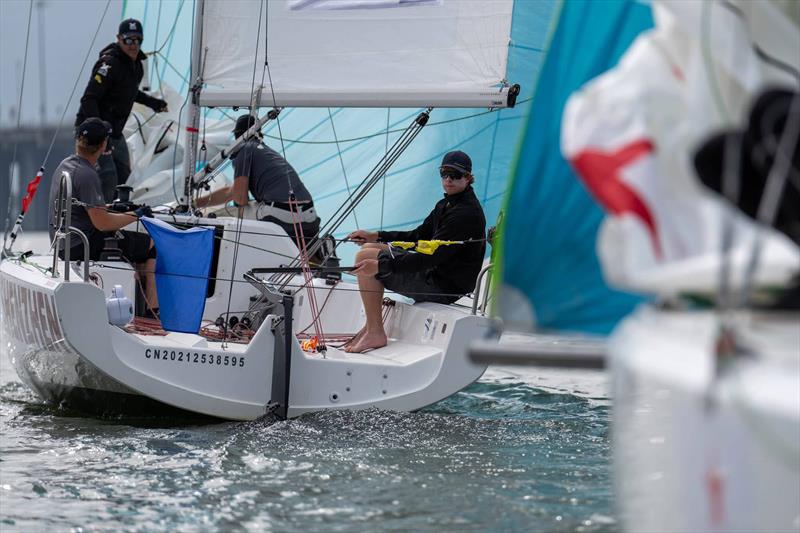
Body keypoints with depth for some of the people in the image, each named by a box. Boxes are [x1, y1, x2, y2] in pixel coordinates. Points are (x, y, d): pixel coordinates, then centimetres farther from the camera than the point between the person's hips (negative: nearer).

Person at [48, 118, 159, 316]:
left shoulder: (65, 164, 7)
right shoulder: (87, 175, -24)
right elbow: (102, 223, -25)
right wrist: (136, 215, -12)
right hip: (83, 246, -10)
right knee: (153, 246, 0)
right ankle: (152, 310, 2)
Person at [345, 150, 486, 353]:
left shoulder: (466, 213, -21)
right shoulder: (446, 205, 12)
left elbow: (432, 256, -26)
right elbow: (420, 236, 24)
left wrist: (381, 265, -28)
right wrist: (377, 236, 15)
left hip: (445, 286, -10)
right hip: (435, 275, 10)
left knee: (365, 257, -15)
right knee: (369, 249, 16)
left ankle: (375, 334, -10)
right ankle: (371, 326, 14)